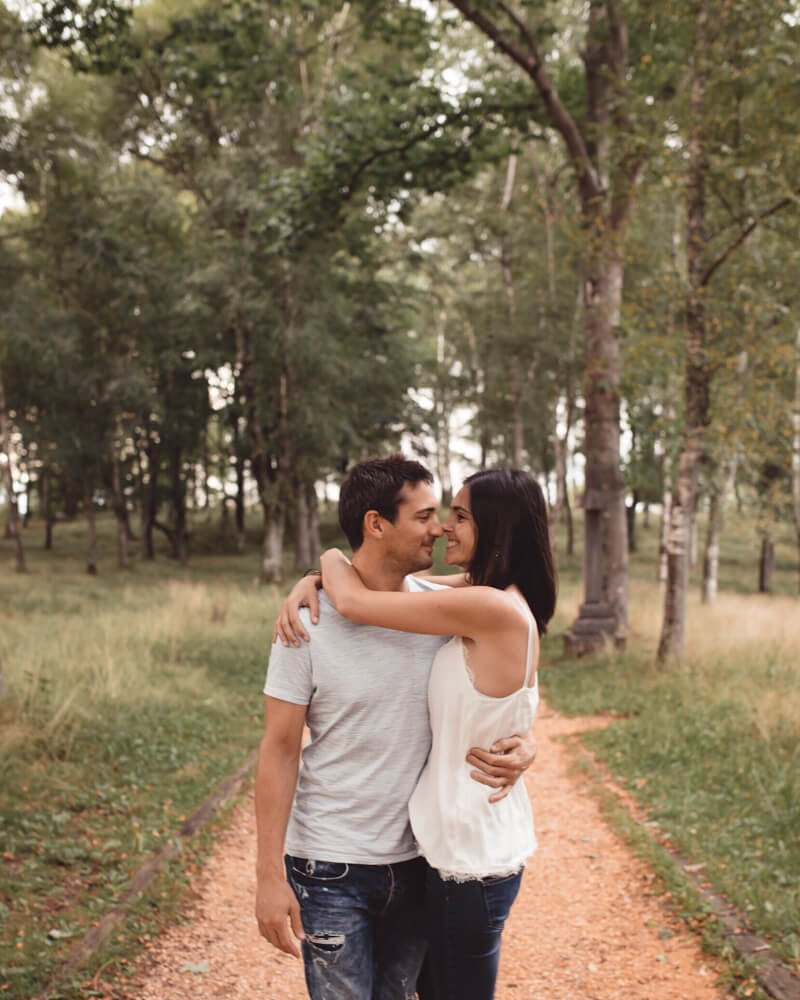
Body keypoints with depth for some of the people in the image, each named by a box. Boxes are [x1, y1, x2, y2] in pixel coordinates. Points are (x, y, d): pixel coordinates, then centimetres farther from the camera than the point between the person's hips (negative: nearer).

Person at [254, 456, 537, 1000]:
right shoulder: (309, 621, -13)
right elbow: (280, 749, -9)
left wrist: (522, 745, -15)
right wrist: (270, 875, -11)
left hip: (418, 857, 4)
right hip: (331, 869, -4)